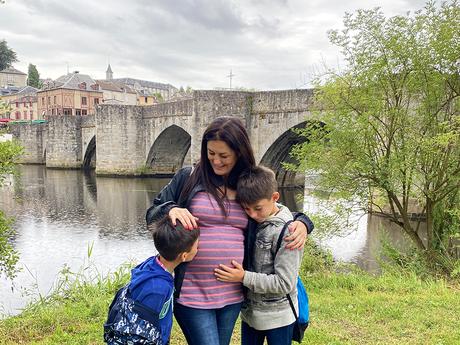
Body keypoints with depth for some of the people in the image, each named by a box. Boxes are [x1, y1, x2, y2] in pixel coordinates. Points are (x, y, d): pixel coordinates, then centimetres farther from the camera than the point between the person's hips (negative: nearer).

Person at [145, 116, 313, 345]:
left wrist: (301, 223, -3)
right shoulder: (188, 178, -3)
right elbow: (151, 215, 2)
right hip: (192, 292, -3)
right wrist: (171, 209, -20)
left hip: (232, 294, 4)